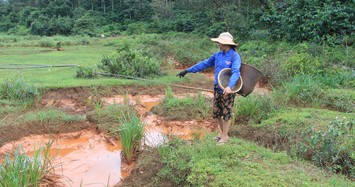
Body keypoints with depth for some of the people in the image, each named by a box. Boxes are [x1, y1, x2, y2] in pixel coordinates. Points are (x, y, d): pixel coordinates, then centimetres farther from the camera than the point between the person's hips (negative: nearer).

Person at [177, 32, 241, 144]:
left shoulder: (235, 56, -13)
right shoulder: (218, 55, 6)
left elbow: (236, 72, -26)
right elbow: (204, 64, 12)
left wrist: (229, 86, -42)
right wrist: (187, 70, 11)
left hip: (228, 89, -6)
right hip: (217, 88, 7)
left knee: (226, 113, 5)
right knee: (217, 112, 14)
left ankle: (225, 136, 19)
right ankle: (222, 133, 32)